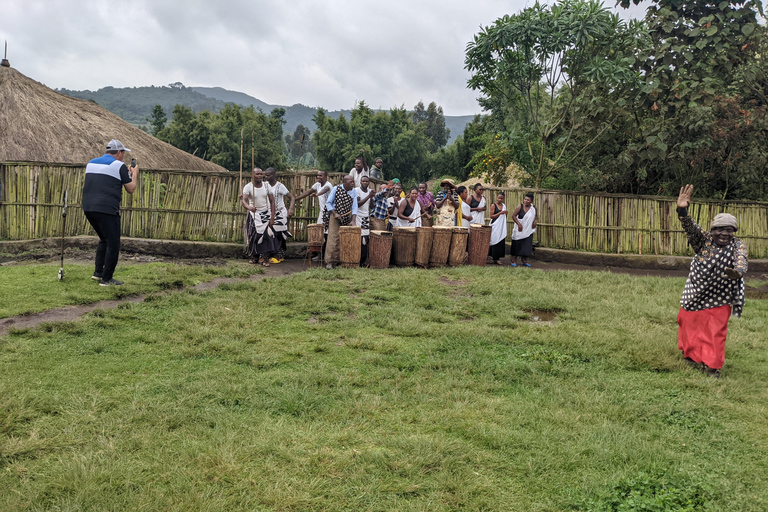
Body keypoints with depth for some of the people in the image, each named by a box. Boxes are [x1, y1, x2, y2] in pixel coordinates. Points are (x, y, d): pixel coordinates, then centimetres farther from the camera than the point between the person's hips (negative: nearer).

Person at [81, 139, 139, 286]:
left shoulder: (91, 163, 18)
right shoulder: (119, 166, -3)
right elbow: (131, 189, 1)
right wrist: (134, 174, 19)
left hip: (88, 208, 8)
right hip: (107, 210, -8)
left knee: (104, 240, 24)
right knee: (113, 244, 1)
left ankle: (98, 272, 24)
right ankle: (106, 279, 2)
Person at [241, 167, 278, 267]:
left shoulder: (266, 186, -3)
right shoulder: (248, 187, -12)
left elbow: (272, 201, -2)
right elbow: (243, 200, -26)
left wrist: (272, 217, -9)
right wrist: (248, 207, -49)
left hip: (266, 214, 1)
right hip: (254, 214, -1)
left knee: (267, 234, -12)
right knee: (254, 235, -1)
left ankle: (264, 258, -6)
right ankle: (254, 257, 18)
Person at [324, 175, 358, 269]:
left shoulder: (353, 191, 1)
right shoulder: (336, 189, -8)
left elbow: (354, 206, -2)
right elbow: (328, 203, -5)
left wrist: (353, 220, -13)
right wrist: (334, 214, -17)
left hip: (347, 217, 3)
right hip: (335, 216, -3)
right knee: (333, 238, -10)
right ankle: (330, 261, -8)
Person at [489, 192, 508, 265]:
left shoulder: (504, 206, 14)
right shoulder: (493, 205, -2)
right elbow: (491, 216, -9)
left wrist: (505, 213, 5)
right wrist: (500, 213, -17)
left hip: (502, 226, 5)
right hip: (495, 226, -5)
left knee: (502, 242, 1)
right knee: (496, 242, -6)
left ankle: (498, 257, 7)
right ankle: (495, 258, -3)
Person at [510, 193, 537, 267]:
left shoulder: (534, 208, 1)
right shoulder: (520, 207, -9)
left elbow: (535, 216, 19)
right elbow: (513, 215, -8)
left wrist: (534, 221, -1)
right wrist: (518, 224, -17)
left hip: (528, 231, 3)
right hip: (519, 230, -3)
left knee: (527, 245, 2)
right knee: (517, 244, 1)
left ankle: (524, 260, 12)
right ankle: (514, 260, 9)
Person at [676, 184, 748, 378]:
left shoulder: (738, 246, -11)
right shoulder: (704, 240, -11)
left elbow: (741, 261, -31)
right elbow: (690, 227, -28)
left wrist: (738, 272, -57)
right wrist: (682, 211, -49)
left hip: (719, 300, -1)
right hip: (694, 295, 1)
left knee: (716, 332, 4)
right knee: (690, 325, 15)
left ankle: (712, 364, 16)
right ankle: (692, 355, 37)